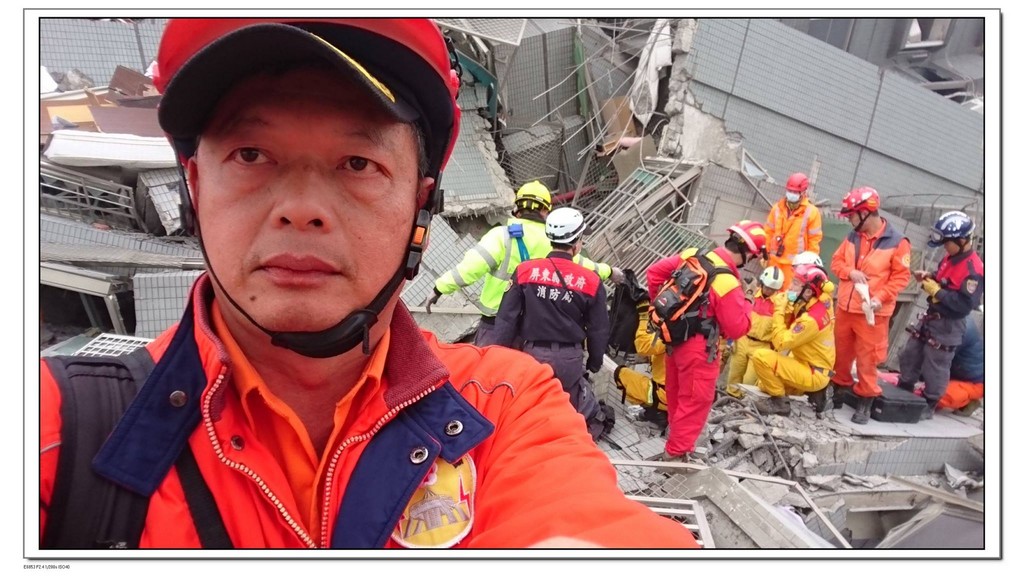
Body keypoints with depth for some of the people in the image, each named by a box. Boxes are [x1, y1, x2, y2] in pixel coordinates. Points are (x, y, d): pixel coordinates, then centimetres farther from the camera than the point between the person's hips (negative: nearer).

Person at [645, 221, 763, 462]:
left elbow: (654, 271, 6)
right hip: (698, 348, -8)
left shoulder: (692, 254, -5)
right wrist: (746, 305, 0)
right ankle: (676, 453, 17)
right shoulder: (728, 283, -25)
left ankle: (678, 436, 46)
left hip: (675, 336, 8)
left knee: (676, 392, 25)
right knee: (696, 400, 8)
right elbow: (737, 329, -17)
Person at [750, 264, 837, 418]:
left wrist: (779, 311, -19)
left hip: (814, 374, -10)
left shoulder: (812, 318, -29)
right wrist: (787, 306, -10)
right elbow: (790, 327, 5)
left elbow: (780, 342, -26)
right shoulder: (820, 301, -3)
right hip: (808, 365, 10)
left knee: (760, 356, -25)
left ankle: (779, 401, -9)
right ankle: (814, 395, 16)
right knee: (764, 383, 25)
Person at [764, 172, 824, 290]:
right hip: (775, 258, 4)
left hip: (795, 262, -4)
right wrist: (765, 252, 7)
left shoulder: (811, 212, -5)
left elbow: (814, 240, -4)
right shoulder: (777, 208, 7)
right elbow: (769, 232, 10)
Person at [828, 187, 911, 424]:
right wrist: (850, 272, -10)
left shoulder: (897, 242, -12)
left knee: (867, 358, 2)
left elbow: (901, 277, -9)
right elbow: (837, 261, 11)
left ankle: (865, 400, 15)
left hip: (872, 312, -5)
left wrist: (880, 297, -20)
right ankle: (840, 387, 35)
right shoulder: (852, 237, 5)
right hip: (844, 306, 5)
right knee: (841, 352, 17)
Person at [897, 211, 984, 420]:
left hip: (948, 326, -9)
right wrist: (929, 277, 0)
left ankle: (929, 405, 20)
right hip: (931, 317, 9)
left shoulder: (974, 270, -24)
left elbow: (965, 305, -27)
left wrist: (936, 291, -24)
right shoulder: (951, 257, 3)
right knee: (909, 355, 18)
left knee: (935, 367, 4)